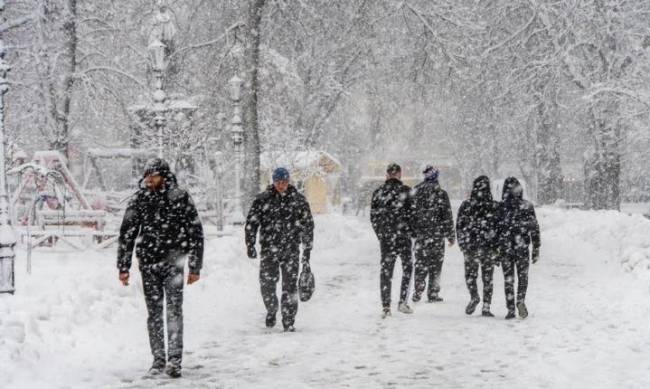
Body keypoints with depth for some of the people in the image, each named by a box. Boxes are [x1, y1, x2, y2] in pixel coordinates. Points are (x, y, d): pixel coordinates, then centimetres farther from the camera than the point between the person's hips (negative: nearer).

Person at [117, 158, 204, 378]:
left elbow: (195, 233, 0)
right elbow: (127, 234, 8)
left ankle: (174, 360, -4)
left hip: (173, 263, -2)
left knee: (174, 310, -7)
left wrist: (195, 267, -2)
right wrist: (123, 267, 5)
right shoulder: (139, 199, 4)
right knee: (154, 312, 7)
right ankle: (158, 359, 15)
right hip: (148, 263, 2)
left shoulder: (180, 198, -2)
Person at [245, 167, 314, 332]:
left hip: (291, 250, 0)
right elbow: (251, 223, 3)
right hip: (269, 249, 0)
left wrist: (307, 251, 8)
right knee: (267, 284, 2)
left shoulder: (298, 200, 4)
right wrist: (250, 245, -4)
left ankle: (289, 322, 6)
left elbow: (308, 226, 9)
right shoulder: (263, 199, 1)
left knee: (290, 286, -3)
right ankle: (271, 310, 31)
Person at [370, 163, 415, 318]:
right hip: (403, 235, -2)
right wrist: (412, 231, 6)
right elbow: (411, 213, -7)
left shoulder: (378, 192, 3)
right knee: (407, 267, 13)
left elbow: (373, 216, 5)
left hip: (385, 236, 2)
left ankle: (386, 306, 2)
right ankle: (402, 302, 6)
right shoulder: (405, 191, -6)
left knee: (386, 270, 6)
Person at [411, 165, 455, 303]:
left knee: (420, 263, 11)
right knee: (435, 264, 5)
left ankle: (418, 292, 7)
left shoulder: (416, 192, 1)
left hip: (420, 234, 3)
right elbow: (447, 216, -5)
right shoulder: (441, 194, -8)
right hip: (436, 235, -3)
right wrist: (451, 236, 3)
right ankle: (433, 294, 5)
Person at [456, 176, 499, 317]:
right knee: (487, 276, 7)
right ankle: (486, 307, 5)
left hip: (470, 247, 0)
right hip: (489, 247, 0)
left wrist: (462, 244, 11)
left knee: (470, 273, 15)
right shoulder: (494, 206, -4)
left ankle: (474, 296, -7)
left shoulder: (466, 206, -3)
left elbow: (459, 226, 1)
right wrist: (497, 247, 8)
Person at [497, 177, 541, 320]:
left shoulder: (500, 207, -1)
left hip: (505, 248, 1)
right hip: (522, 248, -1)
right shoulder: (527, 206, -3)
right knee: (523, 276, 11)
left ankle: (510, 309, 7)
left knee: (508, 279, 8)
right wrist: (536, 249, 6)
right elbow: (534, 228, -1)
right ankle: (520, 301, -7)